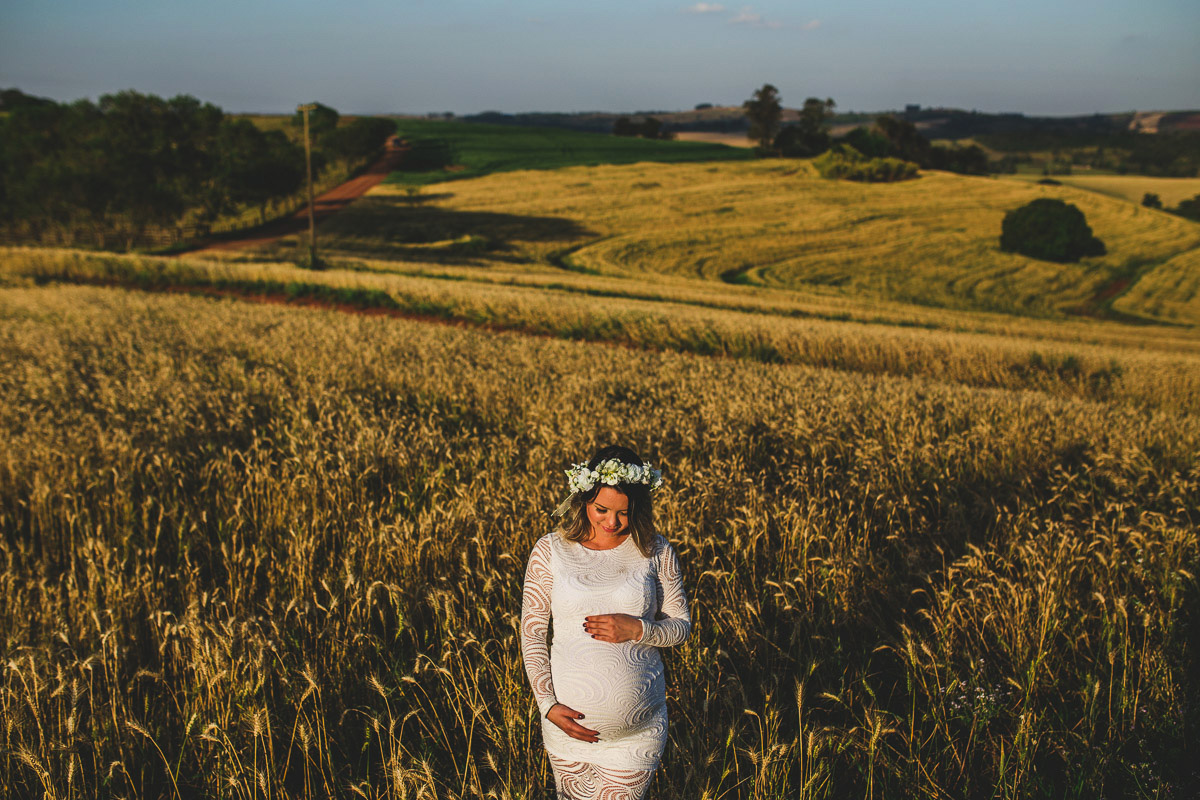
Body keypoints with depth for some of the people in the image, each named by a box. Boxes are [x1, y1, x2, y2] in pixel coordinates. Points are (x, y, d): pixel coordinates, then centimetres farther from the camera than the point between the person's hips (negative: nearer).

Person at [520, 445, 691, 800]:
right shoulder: (550, 550, -5)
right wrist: (547, 704, -8)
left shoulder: (655, 552, -4)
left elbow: (681, 625, 4)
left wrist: (638, 629, -16)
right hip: (569, 719, 1)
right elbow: (531, 632, 0)